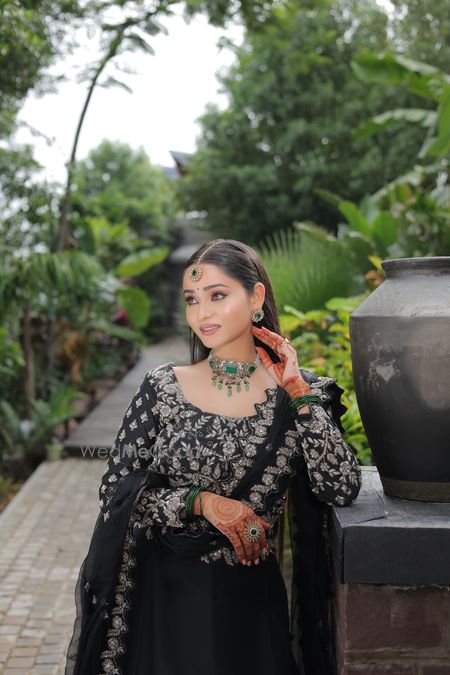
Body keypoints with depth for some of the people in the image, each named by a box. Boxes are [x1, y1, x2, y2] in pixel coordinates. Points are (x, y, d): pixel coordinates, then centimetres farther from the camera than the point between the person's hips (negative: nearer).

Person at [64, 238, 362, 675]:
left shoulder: (299, 394, -3)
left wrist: (298, 392, -16)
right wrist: (199, 502, -17)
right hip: (165, 594, 0)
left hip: (251, 598, 0)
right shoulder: (163, 388, -4)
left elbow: (343, 490, -14)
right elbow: (115, 491, -3)